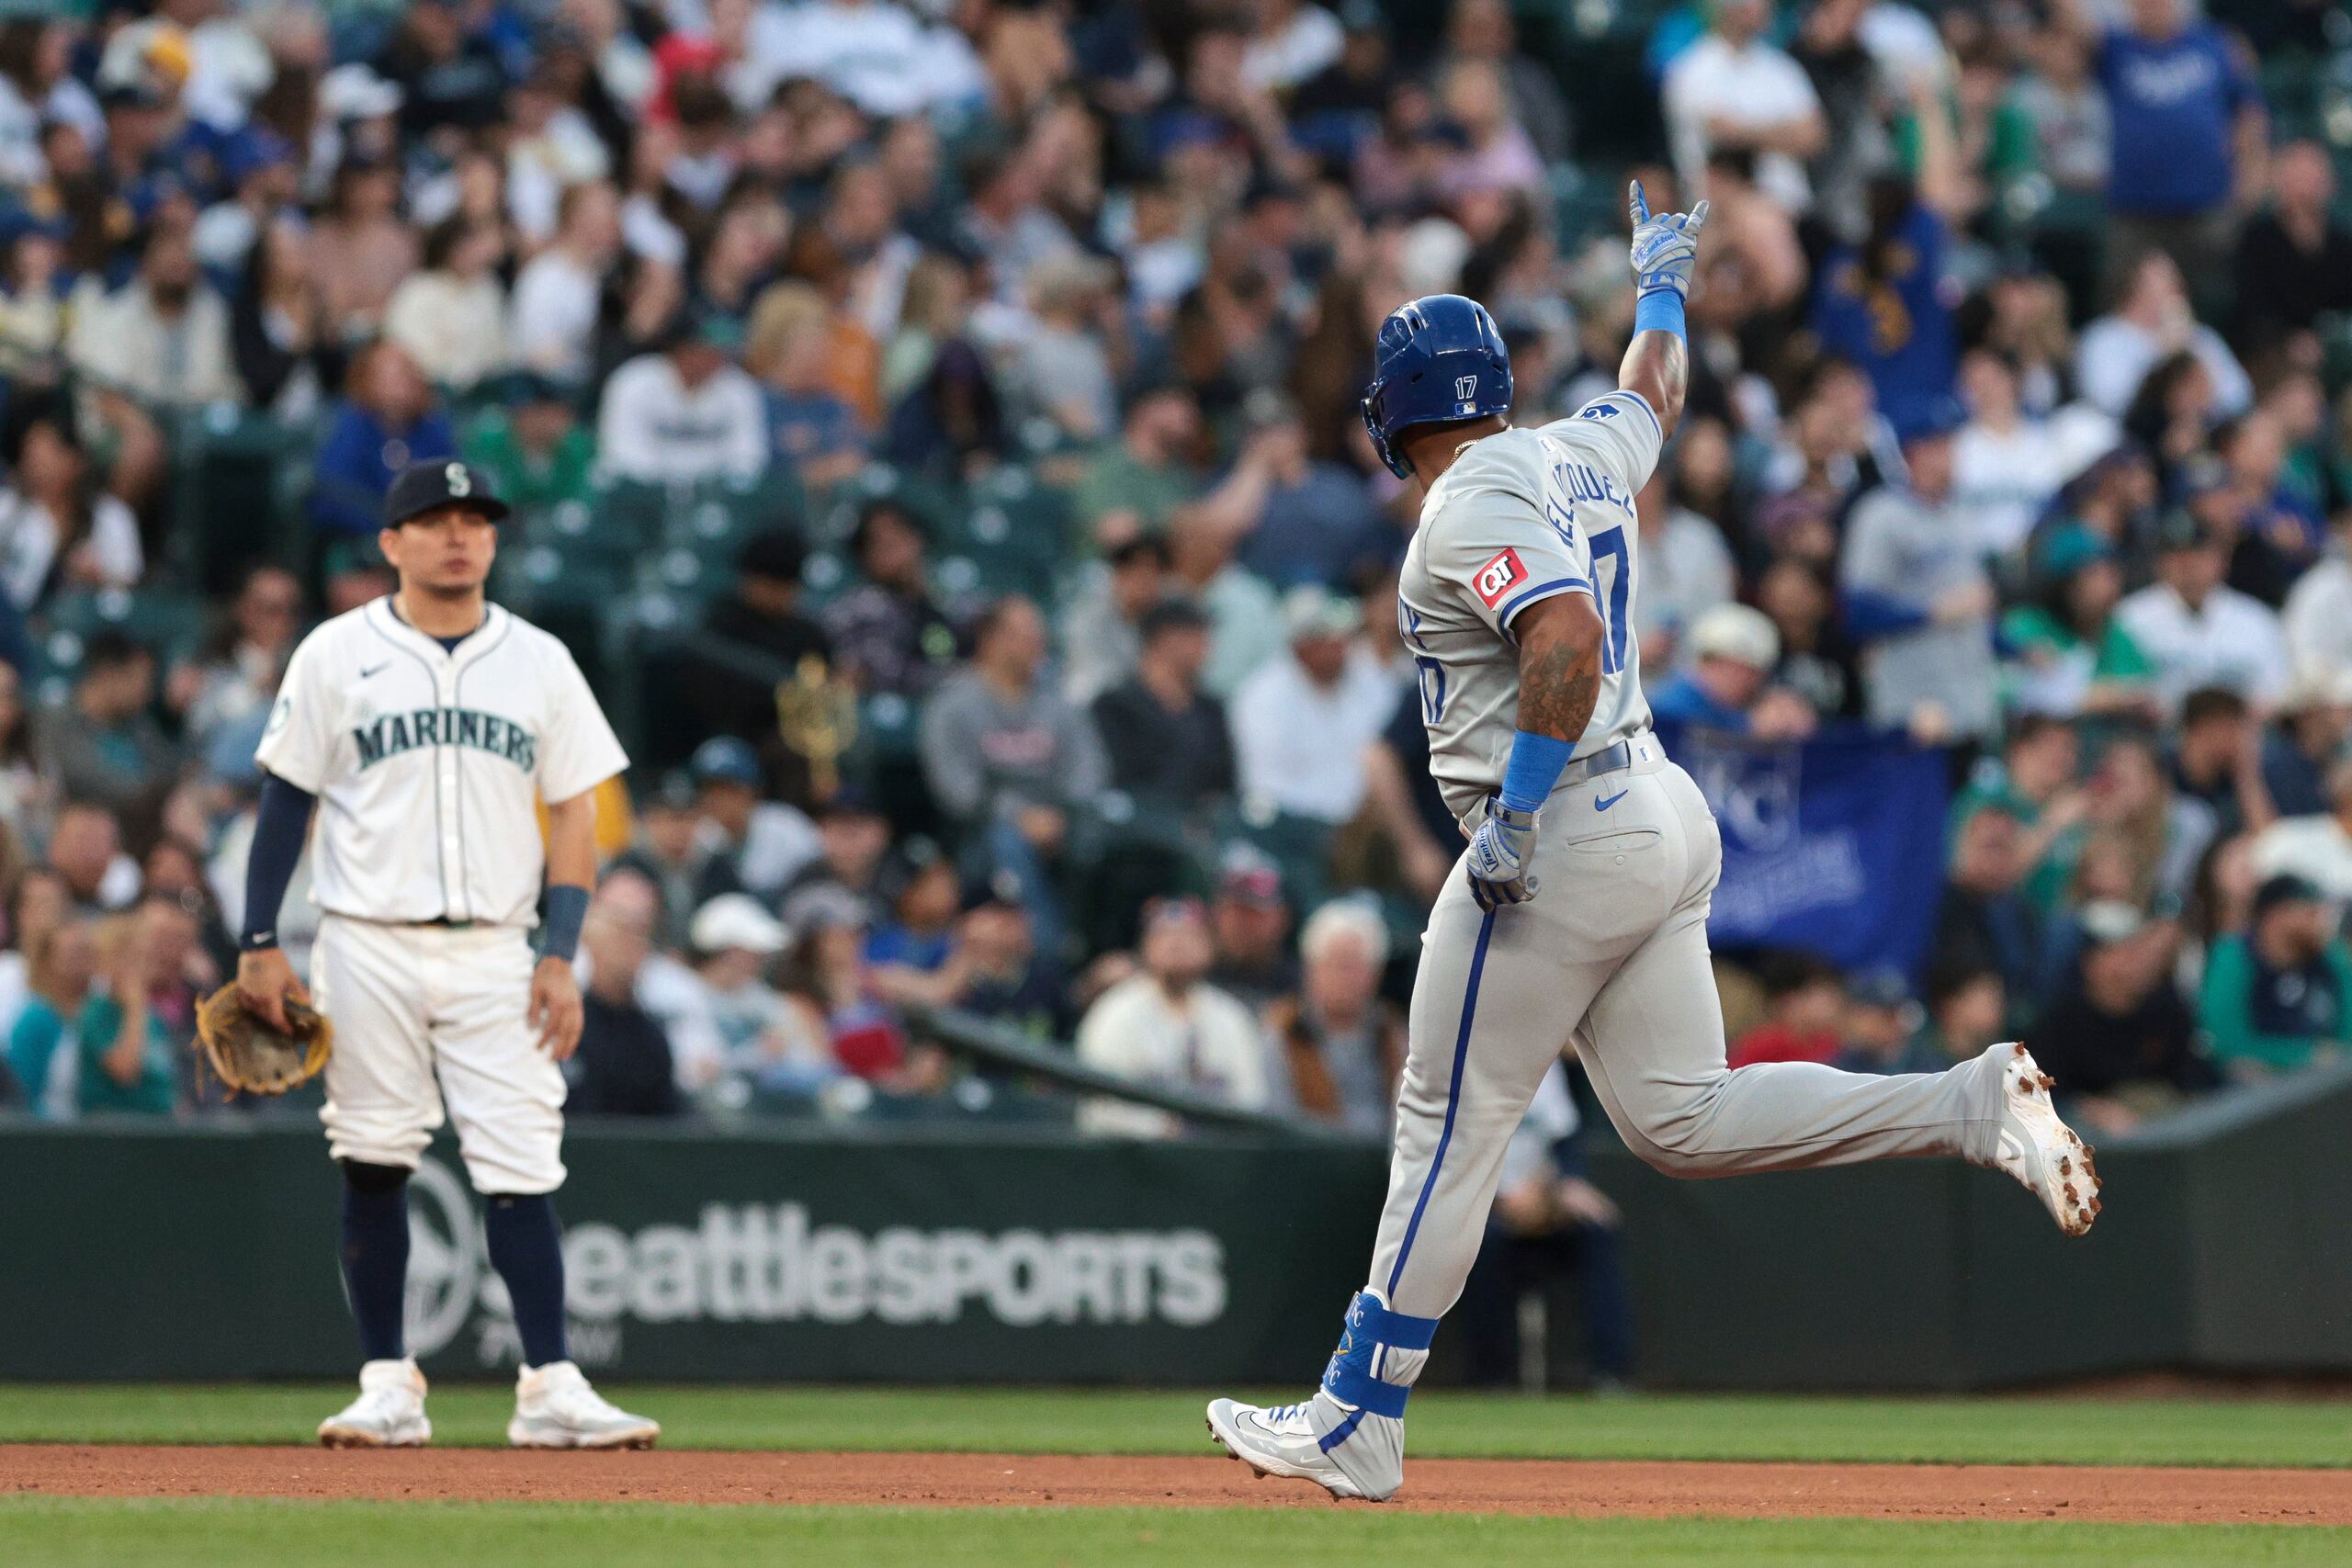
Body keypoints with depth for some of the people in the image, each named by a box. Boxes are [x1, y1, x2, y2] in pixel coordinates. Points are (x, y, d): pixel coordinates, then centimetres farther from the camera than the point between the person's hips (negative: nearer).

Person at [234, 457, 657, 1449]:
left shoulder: (538, 661, 9)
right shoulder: (337, 655, 4)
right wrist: (260, 946, -3)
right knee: (373, 1165, 1)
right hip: (369, 948, -1)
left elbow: (574, 812, 8)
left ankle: (550, 1388, -9)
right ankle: (388, 1386, 8)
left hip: (494, 952, 1)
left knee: (520, 1165, -7)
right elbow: (286, 799, 5)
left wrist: (560, 954, -2)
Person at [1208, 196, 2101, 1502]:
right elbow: (1654, 391, 36)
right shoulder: (1581, 454, 13)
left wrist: (1515, 809, -27)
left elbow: (1566, 637, -30)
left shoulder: (1473, 505, -14)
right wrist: (1659, 287, 54)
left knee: (1448, 1128, -3)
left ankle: (1355, 1428, 1)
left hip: (1561, 840, -9)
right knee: (1682, 1120, 9)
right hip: (1661, 815, 9)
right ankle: (1973, 1107, -4)